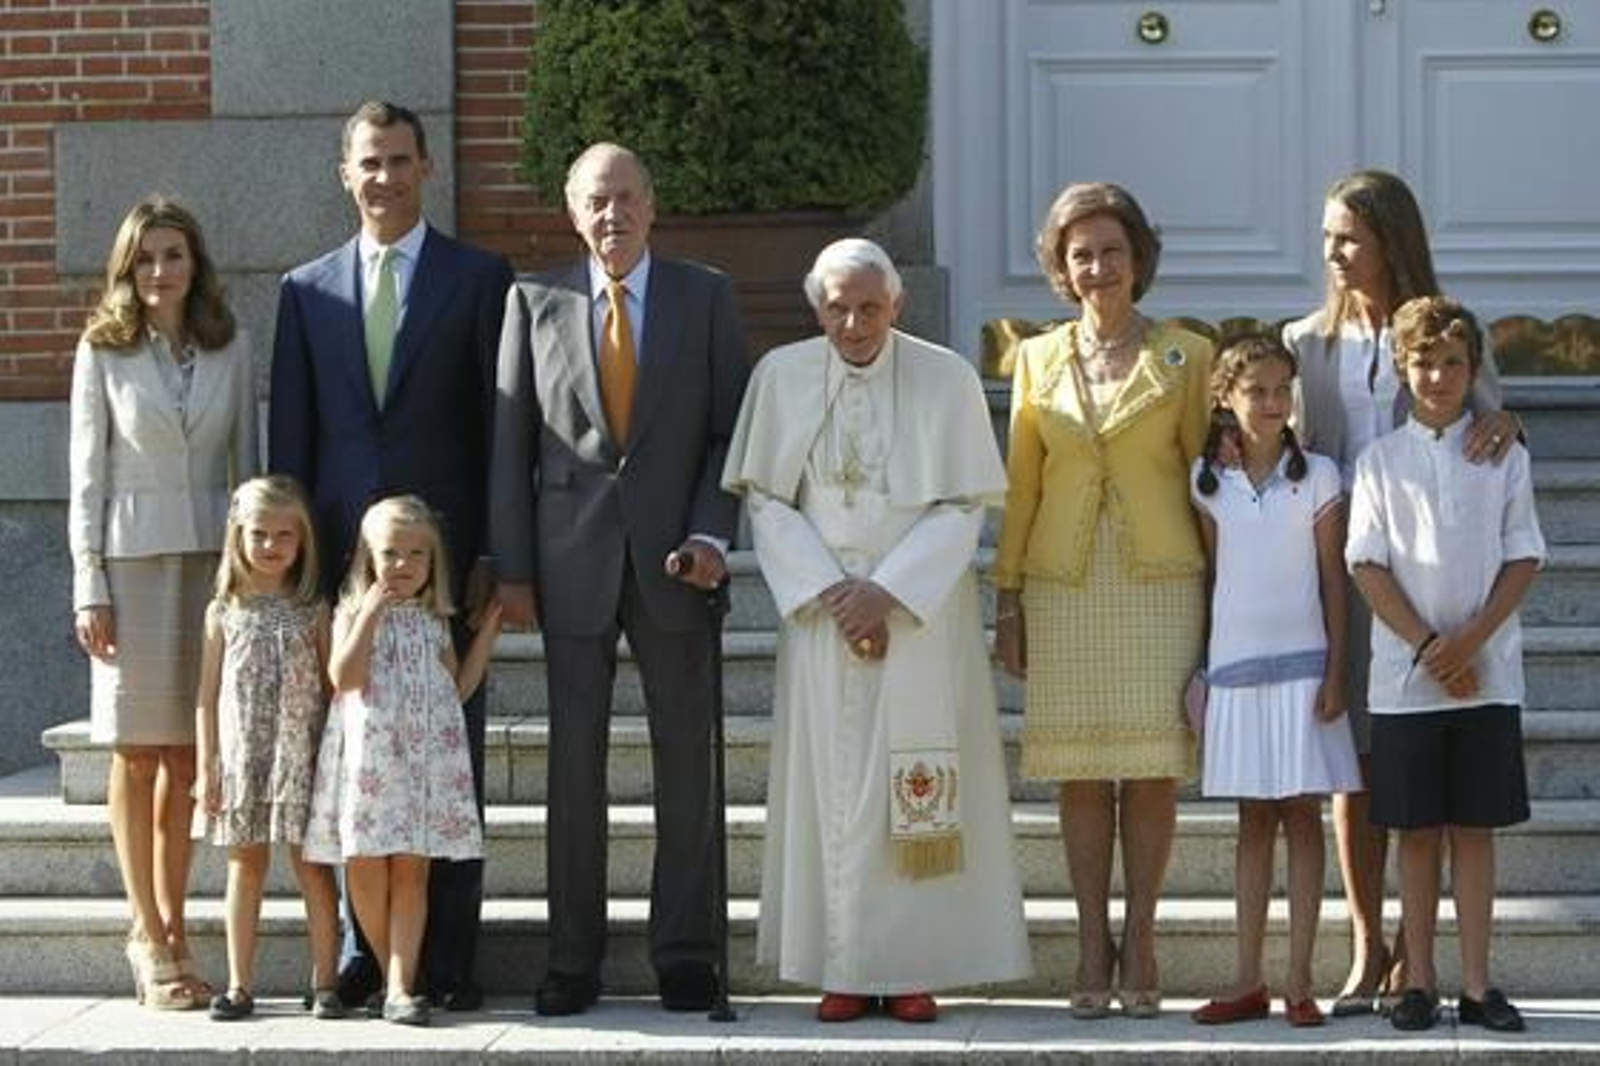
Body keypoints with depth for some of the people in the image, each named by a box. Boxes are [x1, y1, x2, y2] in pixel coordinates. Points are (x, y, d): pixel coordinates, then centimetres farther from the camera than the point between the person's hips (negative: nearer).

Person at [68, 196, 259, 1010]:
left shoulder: (229, 349, 6)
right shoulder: (103, 352, 0)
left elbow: (244, 462, 10)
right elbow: (86, 475, 0)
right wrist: (89, 588, -5)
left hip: (212, 554, 2)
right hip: (132, 557, -2)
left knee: (188, 758, 5)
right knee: (137, 755, 0)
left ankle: (171, 929, 13)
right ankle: (150, 938, 5)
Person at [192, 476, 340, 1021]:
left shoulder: (313, 611, 2)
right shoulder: (224, 611, 5)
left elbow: (333, 688, 2)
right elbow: (208, 694, 5)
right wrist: (207, 767, 0)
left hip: (302, 756, -1)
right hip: (241, 757, 1)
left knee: (313, 868, 0)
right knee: (245, 866, 8)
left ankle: (325, 982, 5)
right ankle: (240, 985, 13)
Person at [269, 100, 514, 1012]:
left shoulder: (480, 278, 4)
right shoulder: (307, 289, 12)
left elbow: (501, 424, 1)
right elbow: (291, 434, 11)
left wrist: (497, 555, -5)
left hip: (445, 551, -2)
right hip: (343, 554, 3)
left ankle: (449, 959, 6)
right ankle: (368, 947, 12)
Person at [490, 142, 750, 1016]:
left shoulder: (706, 297, 4)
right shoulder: (535, 303, 5)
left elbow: (731, 429, 4)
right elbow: (510, 443, 4)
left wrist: (711, 533, -9)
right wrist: (512, 569, -1)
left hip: (673, 559, 0)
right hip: (572, 561, 0)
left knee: (685, 763, 4)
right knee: (574, 767, 4)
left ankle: (684, 955, 12)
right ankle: (573, 960, 11)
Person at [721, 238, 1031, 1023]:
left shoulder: (947, 378, -3)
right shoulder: (782, 375, 0)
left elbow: (963, 508, -3)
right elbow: (765, 498, 1)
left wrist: (886, 592, -12)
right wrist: (829, 592, -10)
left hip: (923, 610, -1)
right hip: (821, 604, 1)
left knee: (917, 786, -3)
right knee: (831, 779, 0)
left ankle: (916, 968, 2)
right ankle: (843, 970, 4)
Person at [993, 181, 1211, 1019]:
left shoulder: (1185, 356, 3)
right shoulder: (1038, 359, 8)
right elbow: (1019, 485, 10)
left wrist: (1221, 593, 0)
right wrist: (1007, 600, 6)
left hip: (1161, 583, -1)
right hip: (1065, 587, 1)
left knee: (1153, 768, -1)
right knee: (1080, 770, 2)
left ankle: (1140, 942, 9)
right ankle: (1093, 944, 10)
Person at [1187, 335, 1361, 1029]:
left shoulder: (1317, 476, -1)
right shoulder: (1207, 481, 5)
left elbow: (1334, 580, 0)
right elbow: (1209, 576, 9)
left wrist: (1335, 673, -6)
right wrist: (1201, 670, 6)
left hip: (1300, 663, -2)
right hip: (1234, 662, 2)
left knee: (1301, 817, 0)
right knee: (1253, 821, 8)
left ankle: (1299, 983, 3)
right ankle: (1248, 983, 11)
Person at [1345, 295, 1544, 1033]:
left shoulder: (1504, 457, 5)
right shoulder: (1381, 461, 3)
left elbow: (1524, 558, 1)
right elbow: (1367, 564, -1)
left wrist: (1469, 641, -11)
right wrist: (1427, 647, -10)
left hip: (1487, 672, 0)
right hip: (1405, 675, 0)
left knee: (1475, 827, 4)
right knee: (1417, 830, 4)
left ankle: (1476, 986, 8)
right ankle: (1418, 982, 11)